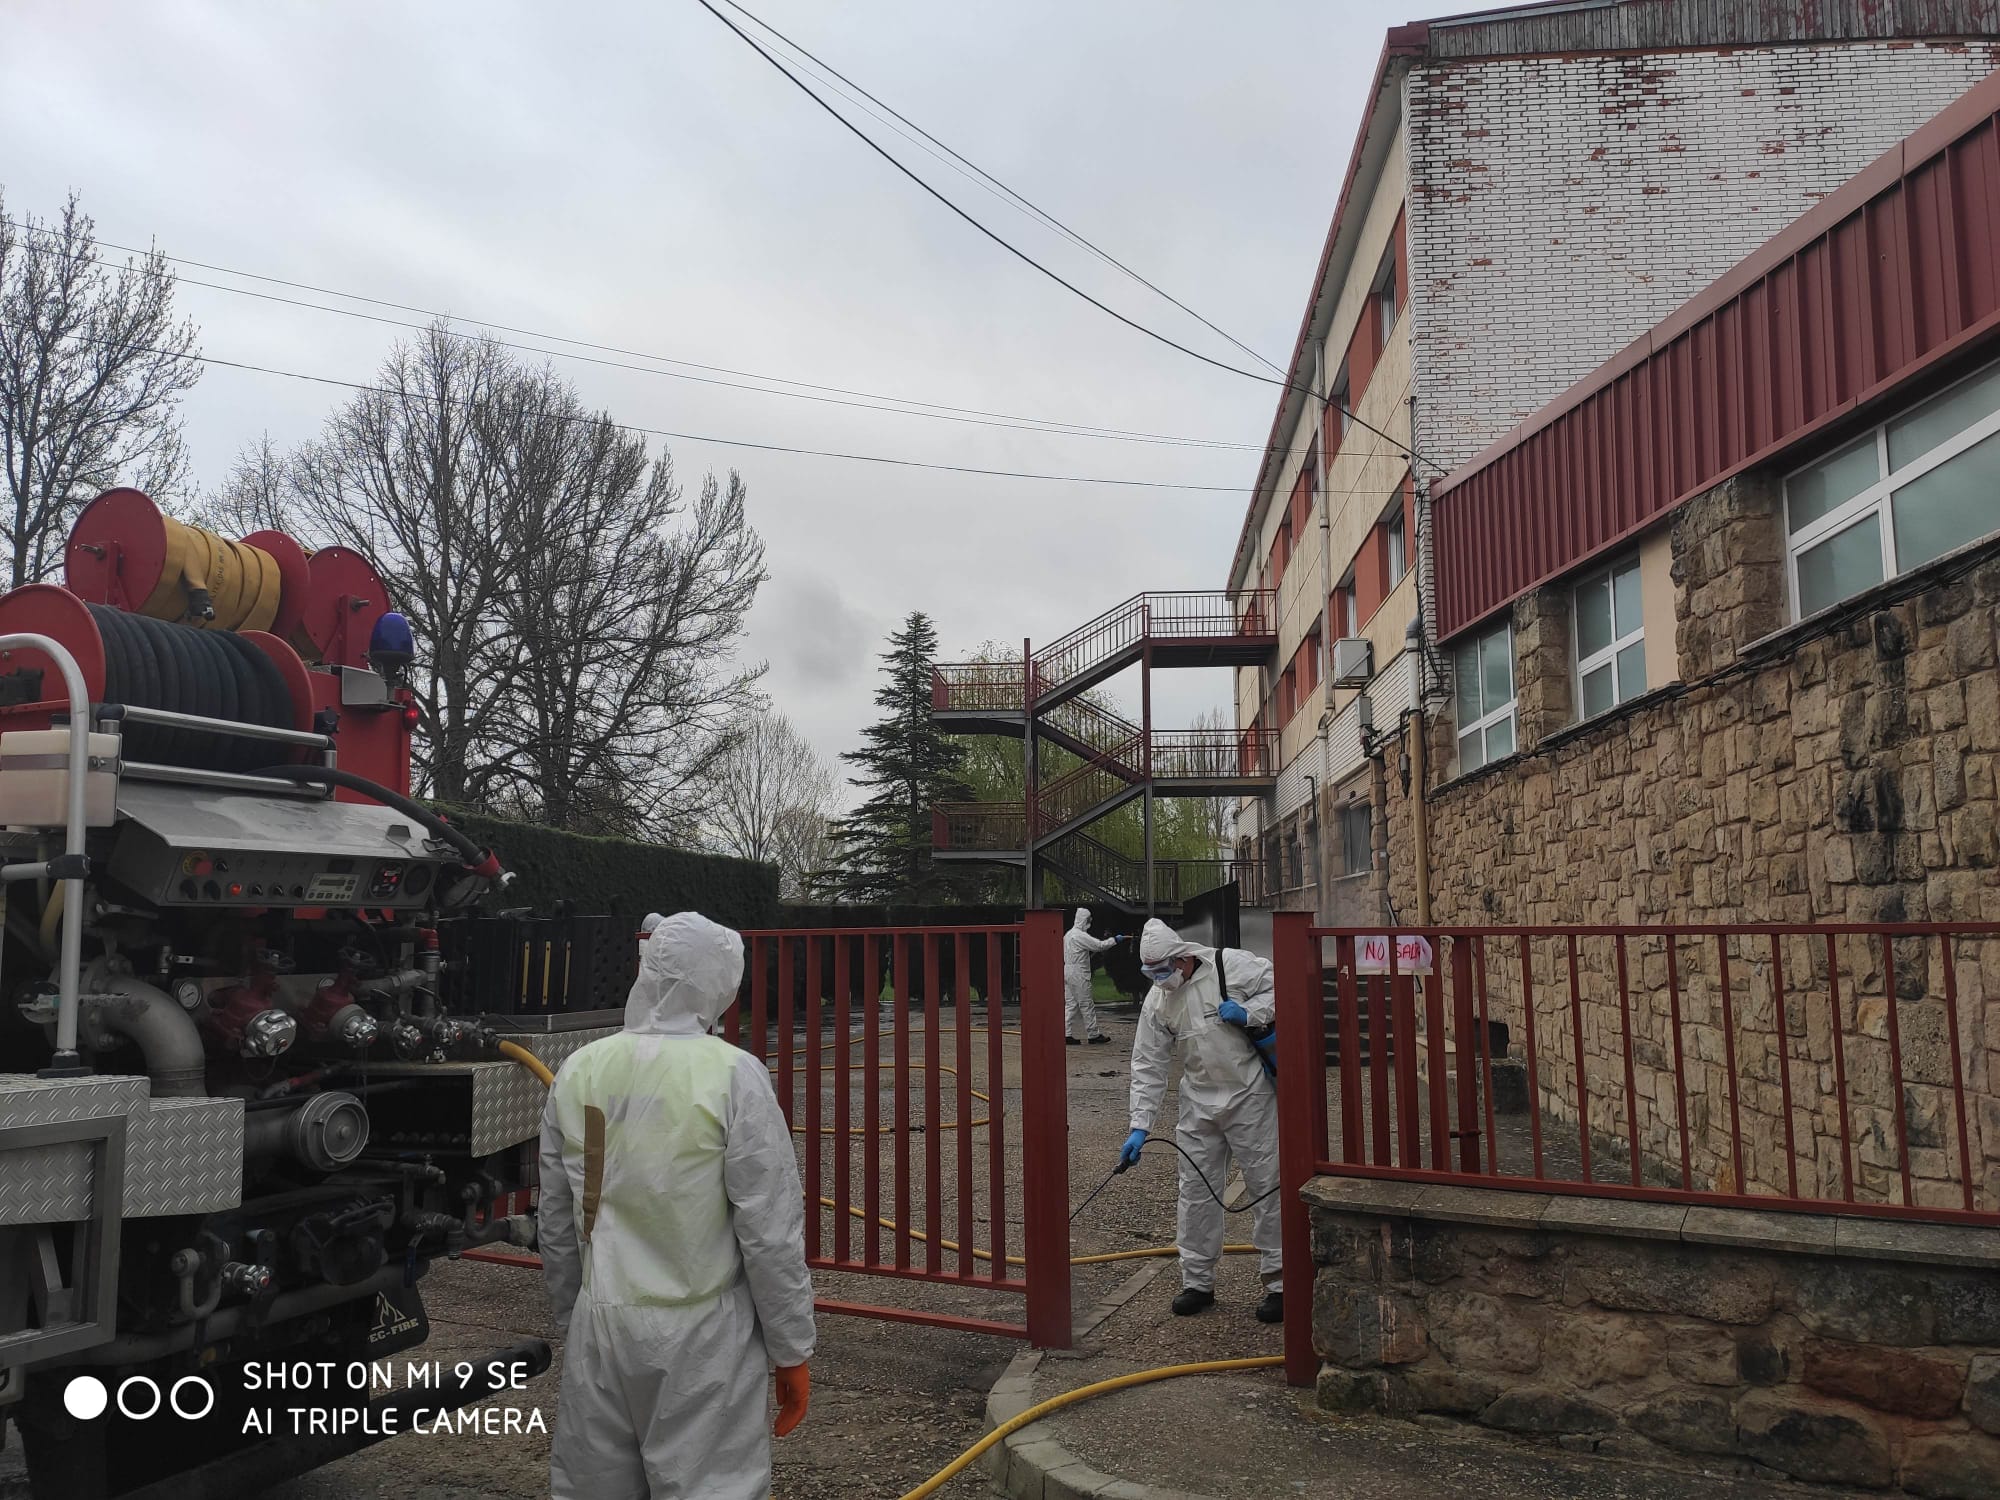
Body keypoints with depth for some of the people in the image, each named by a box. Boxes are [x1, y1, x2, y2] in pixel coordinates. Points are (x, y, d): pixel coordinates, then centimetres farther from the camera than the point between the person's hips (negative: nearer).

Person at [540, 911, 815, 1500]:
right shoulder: (733, 1076, -14)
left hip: (599, 1326, 5)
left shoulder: (579, 1071, 0)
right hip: (699, 1334, -5)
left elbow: (556, 1224, 9)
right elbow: (771, 1231, -12)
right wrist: (792, 1351, -2)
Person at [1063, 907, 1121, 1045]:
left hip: (1067, 971, 9)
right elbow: (1099, 945, -16)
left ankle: (1067, 1034, 7)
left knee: (1070, 1004, 9)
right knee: (1086, 1005, -2)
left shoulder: (1068, 934, 16)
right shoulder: (1080, 935, -14)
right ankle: (1093, 1035, 4)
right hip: (1078, 974, -9)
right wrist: (1114, 940, -4)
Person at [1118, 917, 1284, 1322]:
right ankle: (1197, 1282, 23)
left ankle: (1277, 1283, 14)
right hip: (1199, 1104, 4)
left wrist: (1249, 1013, -21)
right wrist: (1139, 1126, -5)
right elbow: (1147, 1067, 0)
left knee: (1266, 1187, 1)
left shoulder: (1233, 965, -14)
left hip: (1252, 1096, -4)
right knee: (1196, 1191, 9)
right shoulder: (1157, 1002, -2)